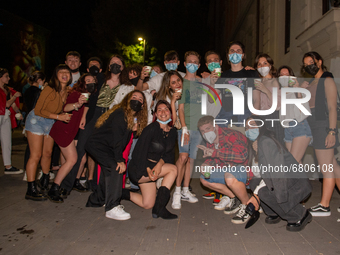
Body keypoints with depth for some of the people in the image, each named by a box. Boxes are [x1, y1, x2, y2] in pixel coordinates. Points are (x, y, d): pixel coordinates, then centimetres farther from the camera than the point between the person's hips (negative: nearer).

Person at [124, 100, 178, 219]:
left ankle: (122, 193, 26)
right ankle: (159, 207, -18)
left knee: (147, 205, 9)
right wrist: (148, 170, -27)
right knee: (173, 169, -23)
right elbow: (139, 151, -18)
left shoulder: (173, 132, 5)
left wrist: (160, 162, -19)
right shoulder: (152, 128, -16)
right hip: (138, 169, -7)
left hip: (154, 168, 7)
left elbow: (170, 154, 1)